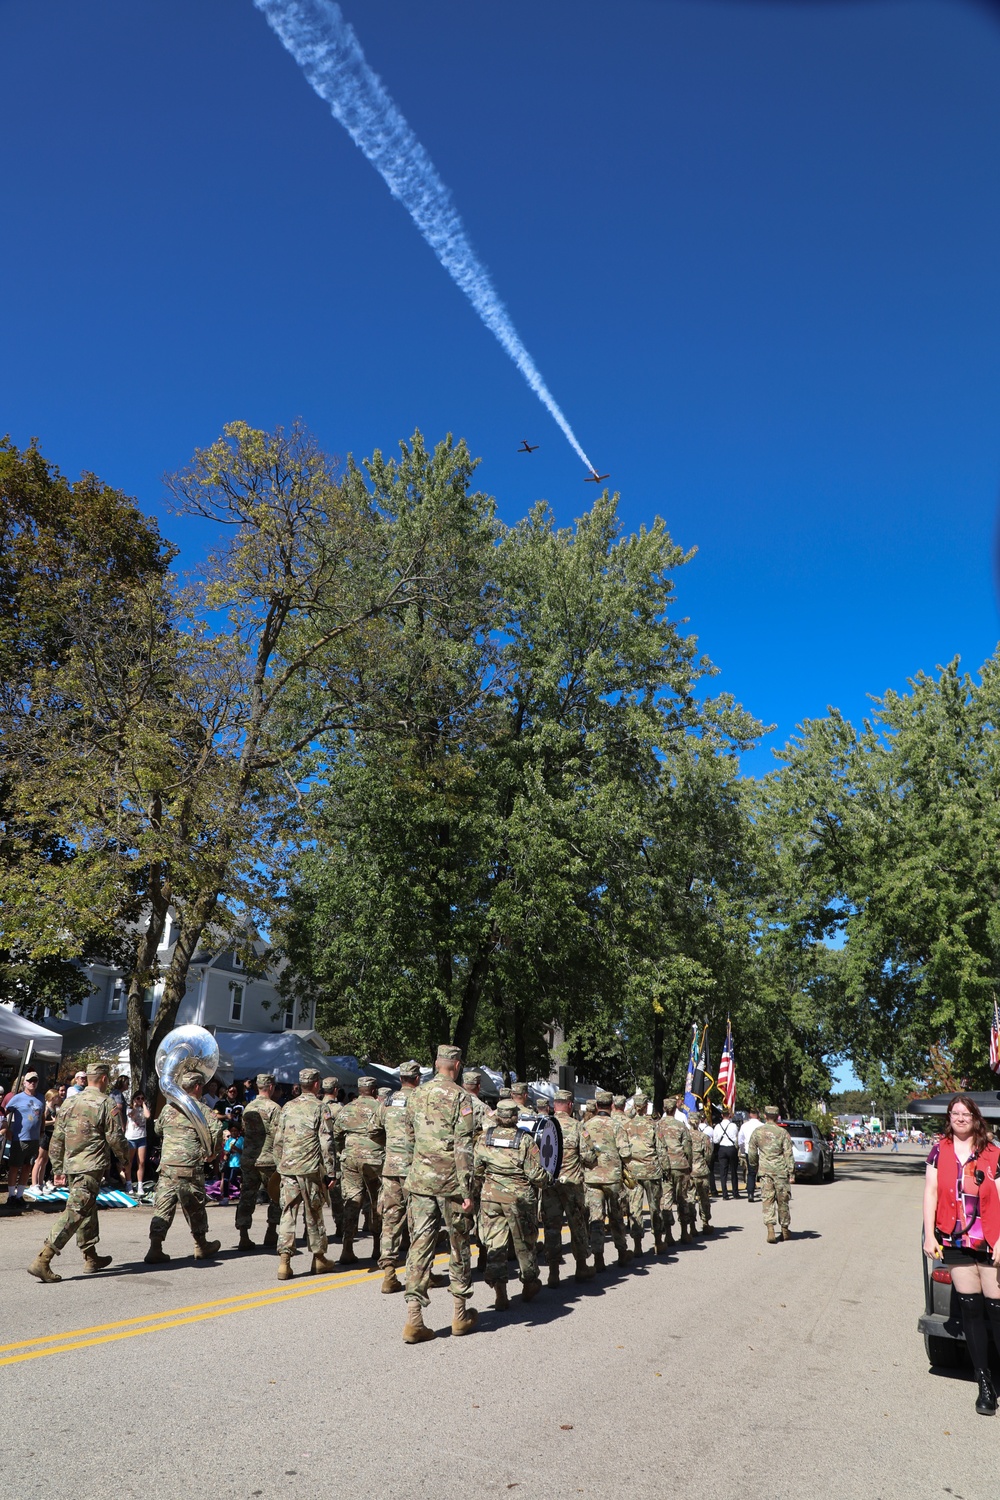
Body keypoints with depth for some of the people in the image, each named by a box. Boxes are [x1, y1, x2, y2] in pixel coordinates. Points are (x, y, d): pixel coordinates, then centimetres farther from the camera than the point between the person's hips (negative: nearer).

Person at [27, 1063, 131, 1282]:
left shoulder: (70, 1102, 10)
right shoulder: (106, 1104, -9)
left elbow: (57, 1139, 12)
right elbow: (115, 1138, -9)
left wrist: (58, 1169, 19)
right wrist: (125, 1161, 7)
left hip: (70, 1166, 8)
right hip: (91, 1168, -8)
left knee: (88, 1209, 19)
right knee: (74, 1212, -8)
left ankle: (91, 1258, 27)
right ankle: (42, 1260, -16)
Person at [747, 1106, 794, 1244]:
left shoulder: (757, 1131, 2)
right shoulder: (783, 1133, -5)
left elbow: (751, 1152, 7)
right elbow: (788, 1154, -7)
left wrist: (754, 1166, 22)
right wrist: (791, 1173, -3)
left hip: (764, 1170, 1)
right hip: (780, 1170, -1)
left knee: (767, 1200, 1)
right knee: (782, 1201, 11)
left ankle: (770, 1229, -13)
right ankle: (785, 1229, 23)